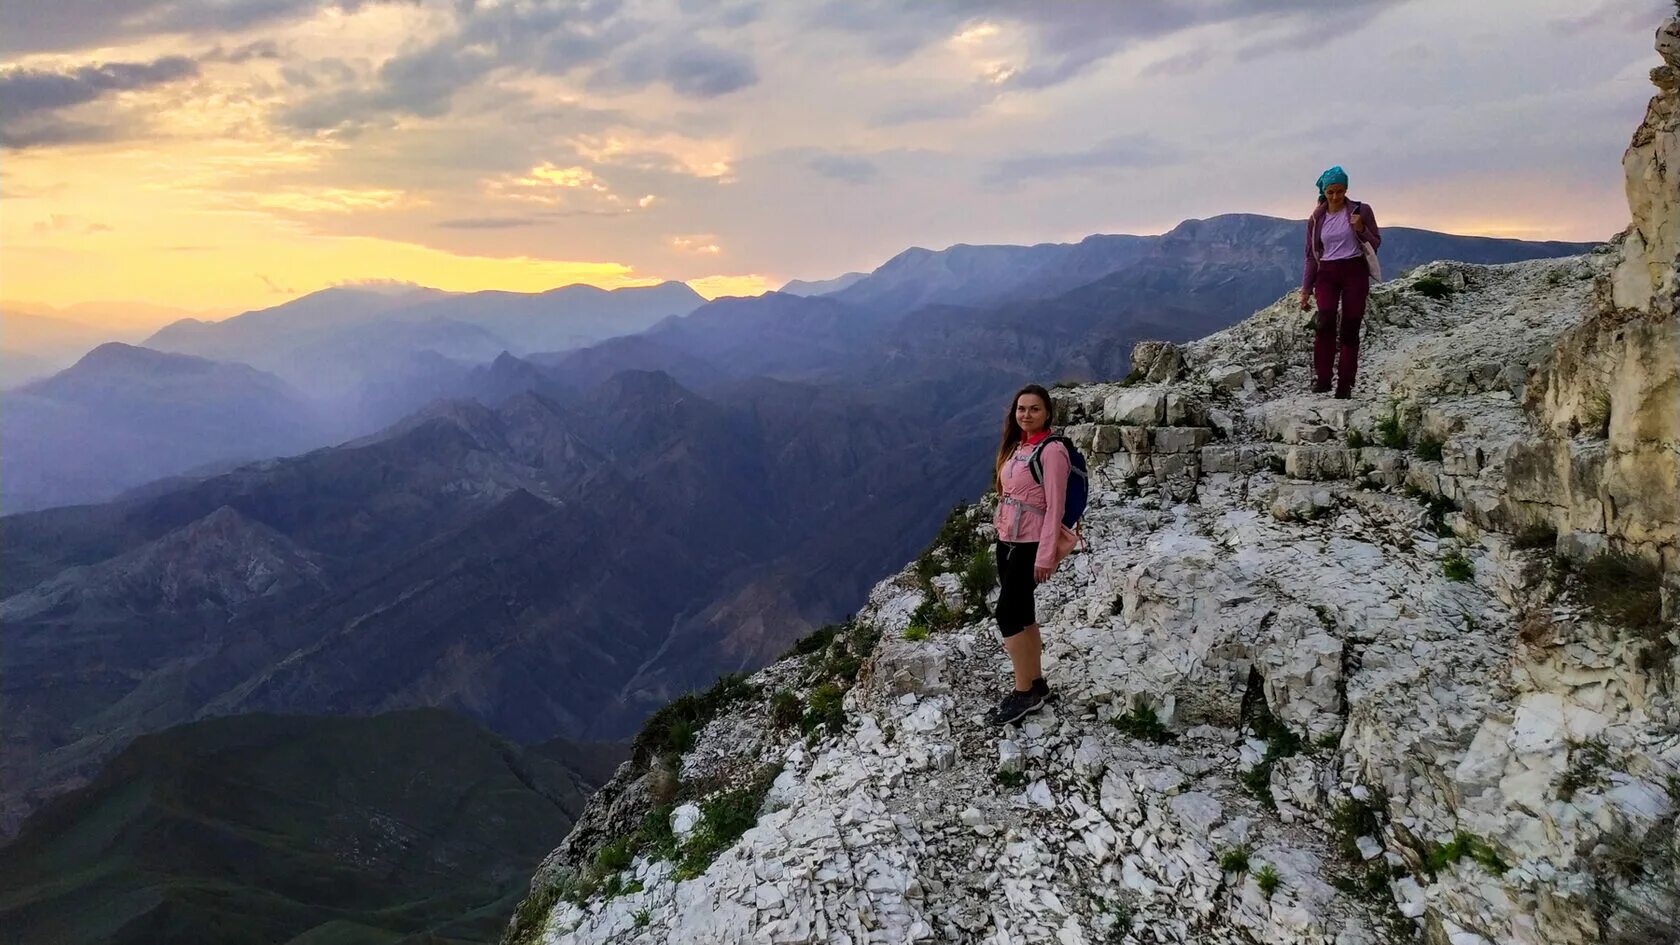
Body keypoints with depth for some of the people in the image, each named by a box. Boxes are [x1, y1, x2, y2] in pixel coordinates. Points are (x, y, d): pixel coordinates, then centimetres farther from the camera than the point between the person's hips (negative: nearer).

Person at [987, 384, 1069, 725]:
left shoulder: (1051, 451, -15)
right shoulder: (1016, 446, 10)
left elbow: (1055, 507, -17)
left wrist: (1045, 555, -19)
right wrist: (1000, 529, 15)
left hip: (1030, 545, -8)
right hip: (1006, 541, 8)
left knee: (1007, 615, -7)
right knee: (1021, 614, 12)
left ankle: (1023, 692, 5)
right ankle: (1036, 685, 23)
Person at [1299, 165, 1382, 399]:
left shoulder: (1361, 211, 3)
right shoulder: (1316, 219, 8)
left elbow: (1375, 244, 7)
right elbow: (1311, 256, 13)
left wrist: (1361, 229, -13)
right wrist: (1306, 290, 9)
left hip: (1355, 272, -1)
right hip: (1327, 274, 1)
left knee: (1350, 329, -4)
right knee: (1326, 319, -24)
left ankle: (1345, 385, 1)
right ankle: (1322, 377, -18)